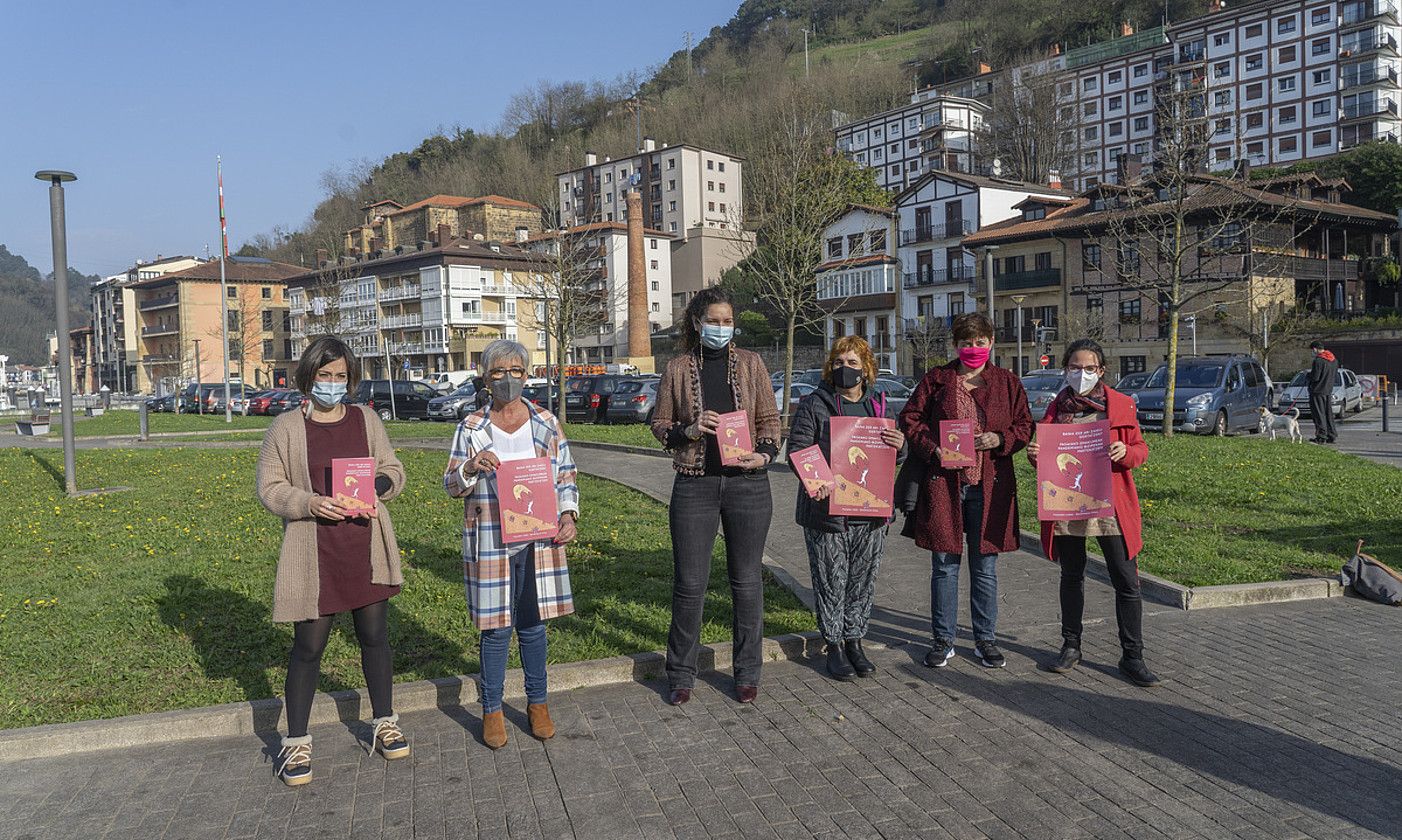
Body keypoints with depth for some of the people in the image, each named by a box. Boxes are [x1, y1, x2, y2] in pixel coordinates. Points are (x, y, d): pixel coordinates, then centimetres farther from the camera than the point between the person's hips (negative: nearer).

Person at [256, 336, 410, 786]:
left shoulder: (365, 419, 6)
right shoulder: (287, 427, -3)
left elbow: (393, 471, 10)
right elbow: (269, 488, -3)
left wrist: (374, 488, -12)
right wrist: (310, 503, -20)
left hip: (366, 548, 3)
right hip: (314, 552, -3)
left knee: (375, 636, 11)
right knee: (308, 646, 4)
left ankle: (384, 724, 28)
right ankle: (296, 742, 19)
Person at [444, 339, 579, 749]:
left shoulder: (546, 423, 5)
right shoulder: (471, 428, 2)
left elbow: (567, 477, 10)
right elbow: (452, 486, 3)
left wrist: (568, 515, -5)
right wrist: (470, 468, -18)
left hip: (538, 542, 1)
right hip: (490, 543, -1)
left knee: (533, 624, 10)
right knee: (496, 628, 4)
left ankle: (537, 704, 26)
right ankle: (492, 711, 20)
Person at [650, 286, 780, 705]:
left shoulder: (750, 363, 6)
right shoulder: (678, 368, 4)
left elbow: (769, 417, 9)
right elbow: (659, 424, 9)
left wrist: (766, 452, -10)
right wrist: (688, 431, -11)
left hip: (747, 482, 1)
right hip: (695, 483, -1)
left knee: (746, 580, 9)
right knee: (689, 583, 3)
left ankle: (747, 673, 22)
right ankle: (681, 674, 19)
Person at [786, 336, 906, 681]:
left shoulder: (880, 406, 12)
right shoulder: (814, 404, -1)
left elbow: (895, 457, 18)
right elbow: (797, 449, -8)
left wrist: (901, 444, -7)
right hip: (826, 509, -4)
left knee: (863, 580, 11)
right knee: (830, 581, 3)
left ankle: (854, 641, 26)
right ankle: (834, 646, 16)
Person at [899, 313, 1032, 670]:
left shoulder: (1007, 382, 9)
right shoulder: (937, 379, 6)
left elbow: (1025, 426, 10)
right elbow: (910, 419, 5)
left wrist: (1000, 439, -11)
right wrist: (934, 450, -9)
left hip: (990, 484, 1)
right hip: (943, 482, -1)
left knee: (985, 567, 9)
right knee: (944, 564, 5)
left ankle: (985, 640, 23)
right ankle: (943, 640, 17)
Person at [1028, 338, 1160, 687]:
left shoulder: (1121, 405, 4)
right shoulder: (1057, 407, 8)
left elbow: (1140, 449, 6)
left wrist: (1125, 452, -16)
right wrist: (1034, 454, -9)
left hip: (1111, 505, -2)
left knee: (1127, 583, -2)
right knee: (1072, 577, 14)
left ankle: (1132, 656, 10)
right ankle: (1071, 646, 27)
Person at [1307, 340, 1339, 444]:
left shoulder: (1318, 361, -18)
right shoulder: (1334, 360, 10)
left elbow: (1315, 377, -20)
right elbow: (1336, 376, 15)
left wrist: (1309, 374, -1)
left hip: (1318, 391, -8)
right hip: (1329, 391, 8)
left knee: (1319, 414, -3)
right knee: (1328, 414, 14)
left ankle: (1322, 436, -3)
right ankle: (1332, 435, 16)